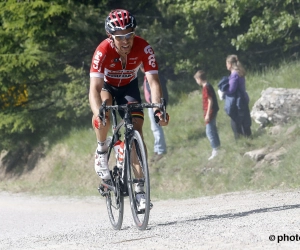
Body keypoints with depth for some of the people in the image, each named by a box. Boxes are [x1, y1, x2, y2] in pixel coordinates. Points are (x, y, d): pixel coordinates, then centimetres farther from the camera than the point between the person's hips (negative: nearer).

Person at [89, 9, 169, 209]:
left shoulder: (143, 48, -31)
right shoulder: (103, 51, -36)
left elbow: (153, 81, -34)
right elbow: (95, 89, -42)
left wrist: (158, 109, -51)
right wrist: (98, 114, -60)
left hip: (129, 87, 2)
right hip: (106, 86, -2)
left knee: (137, 130, -13)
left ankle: (140, 188, -8)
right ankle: (102, 149, -7)